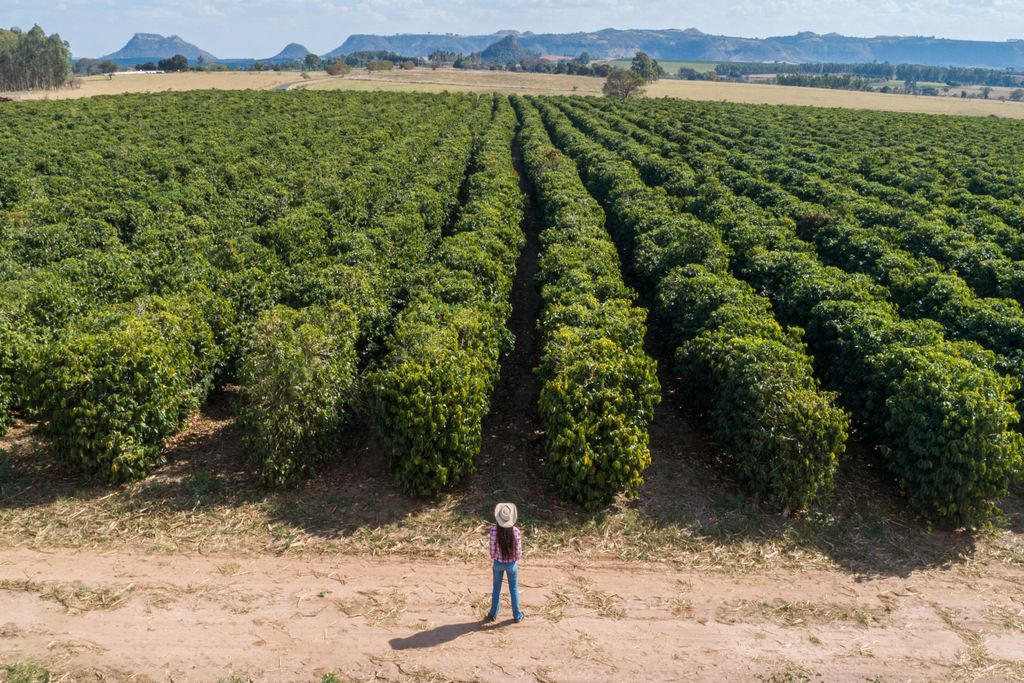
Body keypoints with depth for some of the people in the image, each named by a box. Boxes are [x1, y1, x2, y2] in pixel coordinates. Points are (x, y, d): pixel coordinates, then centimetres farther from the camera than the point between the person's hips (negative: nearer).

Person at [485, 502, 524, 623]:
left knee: (496, 588, 22)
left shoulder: (494, 530, -23)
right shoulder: (516, 531, -23)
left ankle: (493, 614, 36)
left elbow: (492, 549, -13)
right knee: (514, 589, 20)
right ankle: (517, 616, 32)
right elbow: (518, 552, -14)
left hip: (498, 563, 0)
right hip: (512, 564, 0)